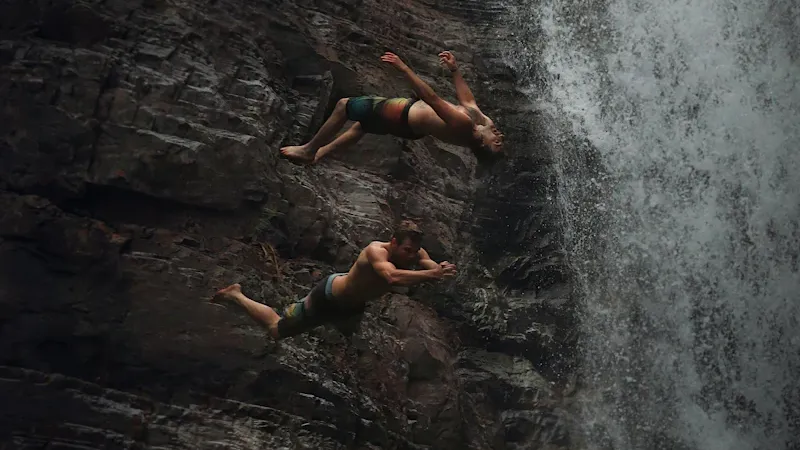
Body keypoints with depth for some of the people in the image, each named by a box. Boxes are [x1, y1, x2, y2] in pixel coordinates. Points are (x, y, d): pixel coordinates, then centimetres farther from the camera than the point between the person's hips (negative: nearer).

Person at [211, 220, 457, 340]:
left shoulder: (415, 252, -20)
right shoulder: (376, 251, -42)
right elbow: (393, 277, -61)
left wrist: (441, 269, -54)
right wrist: (432, 274, -71)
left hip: (354, 304, 7)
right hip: (329, 295, -7)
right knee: (276, 330, 10)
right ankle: (236, 295, 29)